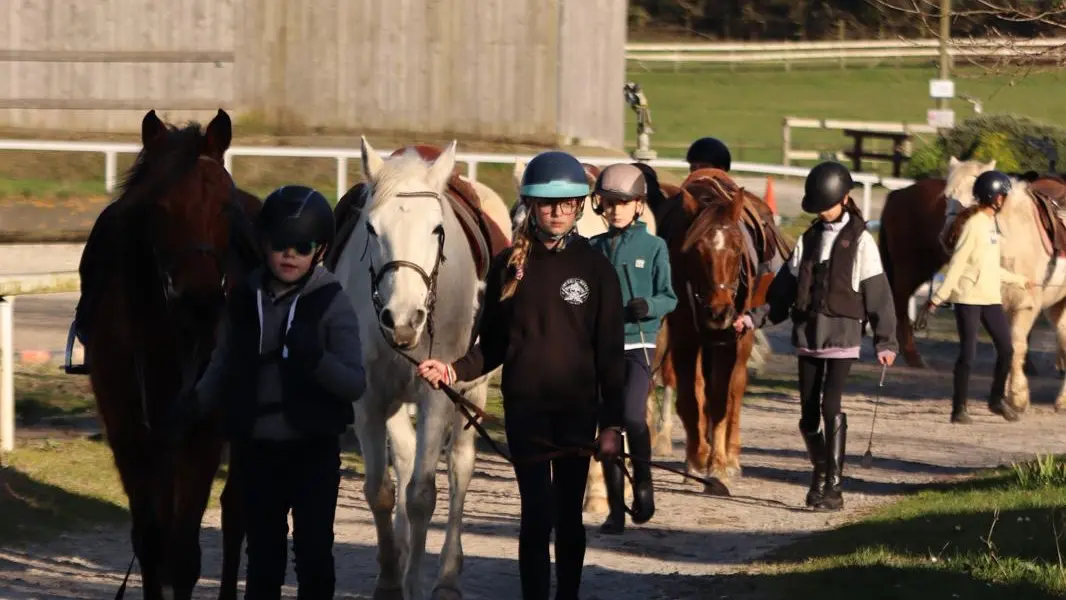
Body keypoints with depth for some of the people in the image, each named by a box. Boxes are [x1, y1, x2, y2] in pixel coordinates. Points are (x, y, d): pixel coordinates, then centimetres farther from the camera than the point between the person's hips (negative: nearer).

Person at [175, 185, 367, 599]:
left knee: (313, 552, -2)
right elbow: (223, 367, 12)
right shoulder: (244, 300, 3)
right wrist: (194, 404, -7)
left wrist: (315, 358, -31)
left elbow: (355, 383, -11)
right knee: (263, 553, 12)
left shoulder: (332, 304, -8)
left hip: (314, 446, -3)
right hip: (257, 447, 4)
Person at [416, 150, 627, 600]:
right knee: (537, 514, -8)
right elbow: (492, 346, 7)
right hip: (525, 406, 0)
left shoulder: (595, 268, -1)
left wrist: (611, 423, -4)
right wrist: (454, 370, -12)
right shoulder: (509, 267, 3)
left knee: (568, 516, 8)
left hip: (578, 408, 0)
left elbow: (611, 354, 0)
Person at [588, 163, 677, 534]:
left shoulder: (654, 247, 0)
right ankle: (615, 511, 9)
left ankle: (643, 480, 7)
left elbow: (669, 297, 0)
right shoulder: (593, 249, 8)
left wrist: (649, 305, -20)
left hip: (639, 342, -3)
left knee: (632, 415, -19)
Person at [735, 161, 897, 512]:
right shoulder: (809, 239, 12)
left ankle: (833, 487, -12)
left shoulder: (860, 241, -2)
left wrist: (885, 340, -8)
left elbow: (877, 293, -3)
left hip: (842, 336, -5)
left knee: (831, 407, -15)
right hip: (808, 335, 5)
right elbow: (784, 289, 13)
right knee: (808, 413, 5)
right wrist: (755, 317, 3)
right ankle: (820, 470, 28)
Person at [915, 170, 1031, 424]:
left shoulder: (991, 223, 14)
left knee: (1006, 349, 8)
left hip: (991, 298, 8)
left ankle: (997, 399, 26)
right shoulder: (973, 225, -13)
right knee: (968, 353, -5)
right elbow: (956, 265, -17)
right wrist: (937, 299, -20)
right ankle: (959, 409, 5)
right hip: (968, 297, -8)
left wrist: (1019, 280, 34)